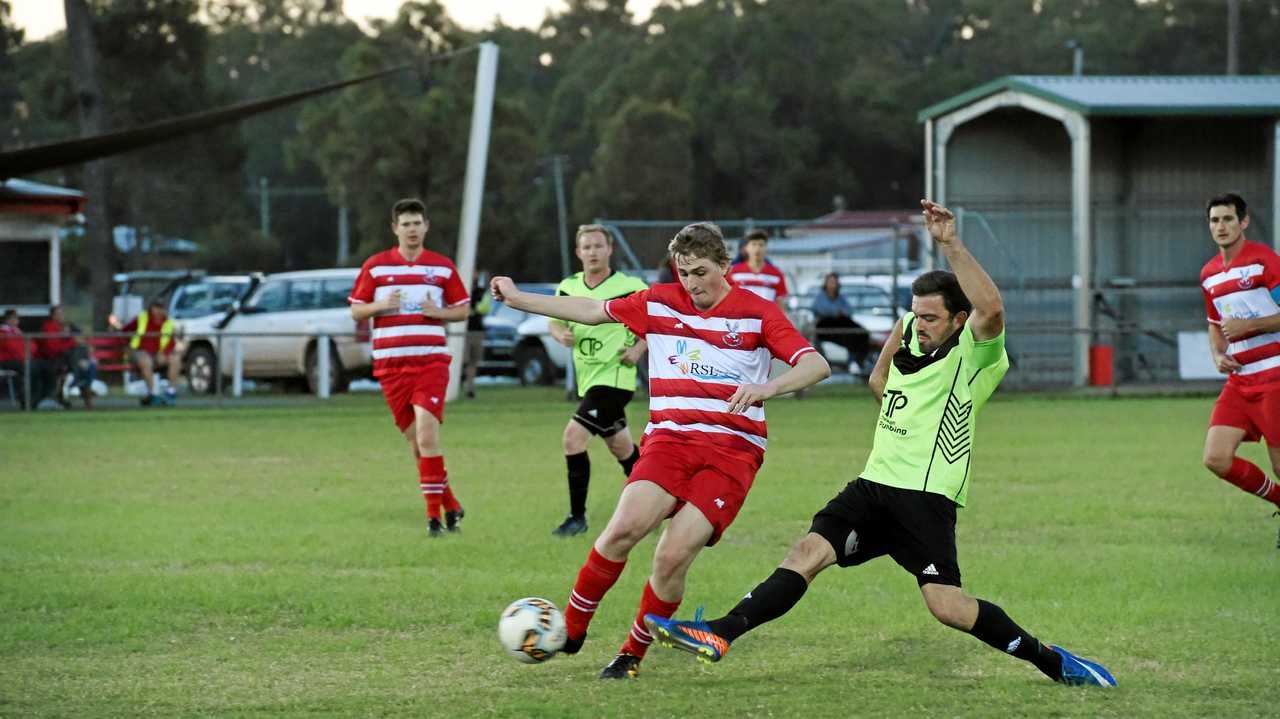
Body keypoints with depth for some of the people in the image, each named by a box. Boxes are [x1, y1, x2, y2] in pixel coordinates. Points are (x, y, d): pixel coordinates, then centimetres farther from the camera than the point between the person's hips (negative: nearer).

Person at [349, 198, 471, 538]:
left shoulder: (443, 267, 7)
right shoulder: (375, 266, 6)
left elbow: (463, 309, 13)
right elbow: (355, 310, 10)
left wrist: (438, 312, -7)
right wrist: (380, 305, -10)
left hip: (431, 360, -2)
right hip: (390, 363, 2)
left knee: (426, 432, -17)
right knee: (416, 440, 4)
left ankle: (434, 514, -13)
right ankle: (450, 505, 19)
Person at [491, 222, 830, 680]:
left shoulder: (758, 314, -1)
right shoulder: (659, 303, 10)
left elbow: (816, 366, -10)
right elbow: (593, 311, 22)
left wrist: (767, 387, -29)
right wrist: (518, 299, 24)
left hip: (733, 450, -2)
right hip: (669, 437, 2)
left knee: (673, 556, -18)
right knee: (626, 527, -24)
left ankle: (633, 654, 4)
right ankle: (569, 631, -8)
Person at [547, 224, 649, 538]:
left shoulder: (630, 288, -10)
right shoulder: (568, 287, 4)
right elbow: (554, 321, 17)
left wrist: (638, 348, -11)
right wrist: (561, 334, -6)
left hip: (614, 376, -7)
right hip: (587, 379, 7)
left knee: (573, 437, -18)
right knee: (621, 447, 19)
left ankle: (577, 516, -10)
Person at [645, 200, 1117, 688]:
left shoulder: (974, 354, -8)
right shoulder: (909, 331, 15)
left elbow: (991, 309, -31)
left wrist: (950, 245, -31)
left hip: (928, 497, -6)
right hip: (874, 484, 7)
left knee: (947, 606, -17)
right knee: (810, 550, -13)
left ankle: (1050, 661, 1)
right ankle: (720, 635, -23)